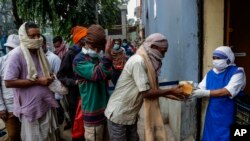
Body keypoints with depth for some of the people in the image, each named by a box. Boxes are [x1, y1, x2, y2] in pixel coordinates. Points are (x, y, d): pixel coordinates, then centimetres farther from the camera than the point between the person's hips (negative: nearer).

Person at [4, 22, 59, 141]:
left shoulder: (40, 52, 9)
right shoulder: (17, 55, -15)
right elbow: (9, 82, -20)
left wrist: (49, 78, 1)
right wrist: (37, 81, -20)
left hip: (47, 103, 7)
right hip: (31, 107, -7)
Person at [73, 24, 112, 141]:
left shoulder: (99, 57, 9)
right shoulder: (79, 61, -14)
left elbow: (108, 75, 19)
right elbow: (99, 74, -30)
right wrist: (107, 53, -28)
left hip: (106, 108, 8)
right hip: (93, 111, -8)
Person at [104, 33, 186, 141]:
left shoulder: (147, 62, 4)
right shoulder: (138, 61, -24)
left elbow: (151, 89, 9)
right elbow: (146, 93, -23)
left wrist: (171, 95, 3)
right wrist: (171, 91, -14)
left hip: (130, 114, 9)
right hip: (118, 115, -8)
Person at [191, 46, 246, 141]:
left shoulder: (237, 72, -12)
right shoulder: (210, 73, 6)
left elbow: (228, 91, -25)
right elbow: (200, 88, 2)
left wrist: (206, 93, -32)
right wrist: (191, 91, -20)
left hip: (228, 116, -5)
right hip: (212, 114, 5)